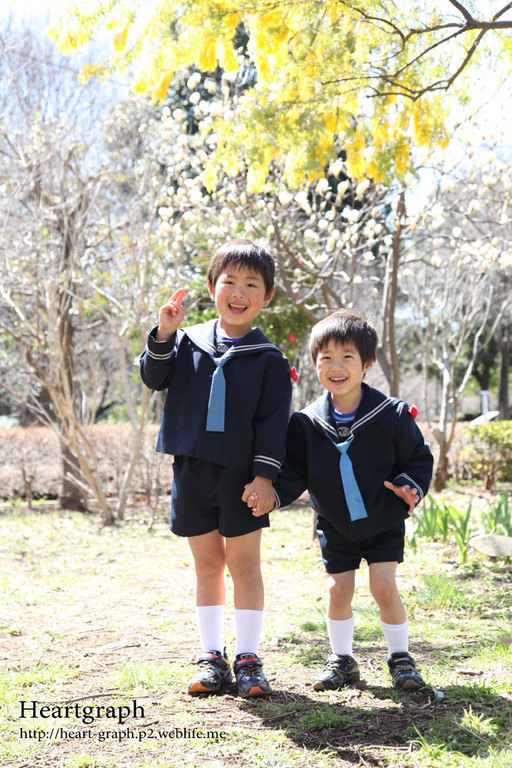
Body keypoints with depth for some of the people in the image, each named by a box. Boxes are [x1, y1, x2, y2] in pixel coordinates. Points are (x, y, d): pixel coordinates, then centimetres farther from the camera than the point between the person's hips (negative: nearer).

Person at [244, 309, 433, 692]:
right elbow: (294, 473, -5)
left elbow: (418, 457, -3)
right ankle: (342, 660, 24)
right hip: (336, 526, 2)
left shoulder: (391, 415, -14)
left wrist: (411, 486, -21)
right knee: (339, 590, 4)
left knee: (384, 587, -8)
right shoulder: (307, 423, -9)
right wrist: (272, 496, -22)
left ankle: (400, 657, 12)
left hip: (383, 522, -2)